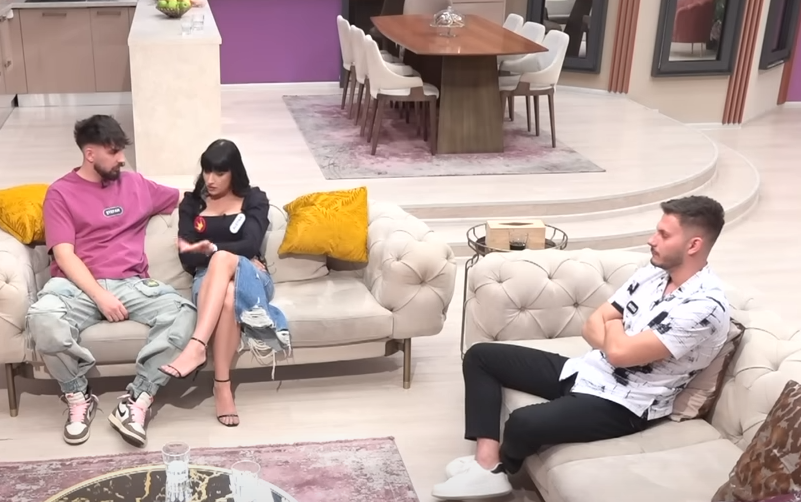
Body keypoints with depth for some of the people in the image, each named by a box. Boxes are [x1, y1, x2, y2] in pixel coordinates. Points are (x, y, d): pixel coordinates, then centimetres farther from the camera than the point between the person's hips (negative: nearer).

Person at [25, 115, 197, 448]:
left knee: (184, 313, -28)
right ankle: (78, 397, -11)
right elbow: (64, 256, -5)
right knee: (42, 318, -37)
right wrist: (100, 296, -18)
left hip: (131, 284, 3)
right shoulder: (61, 192, 6)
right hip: (78, 285, -3)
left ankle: (136, 402, -23)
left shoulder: (136, 184, 18)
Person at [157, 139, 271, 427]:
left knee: (221, 261, -38)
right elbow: (187, 258, 2)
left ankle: (197, 346, -50)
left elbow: (250, 245, -9)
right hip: (209, 279, 1)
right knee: (228, 297, -39)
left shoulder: (254, 199, 8)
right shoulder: (192, 202, 13)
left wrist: (212, 249, -28)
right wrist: (236, 258, -11)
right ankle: (223, 386, -43)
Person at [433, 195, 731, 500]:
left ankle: (500, 469, 4)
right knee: (481, 356, 7)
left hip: (624, 405, -9)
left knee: (523, 424, -32)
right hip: (587, 371, 10)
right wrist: (619, 339, -15)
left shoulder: (705, 306, -22)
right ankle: (487, 462, -8)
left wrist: (614, 326, -4)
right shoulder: (653, 271, 5)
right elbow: (591, 327, 6)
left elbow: (620, 352, -27)